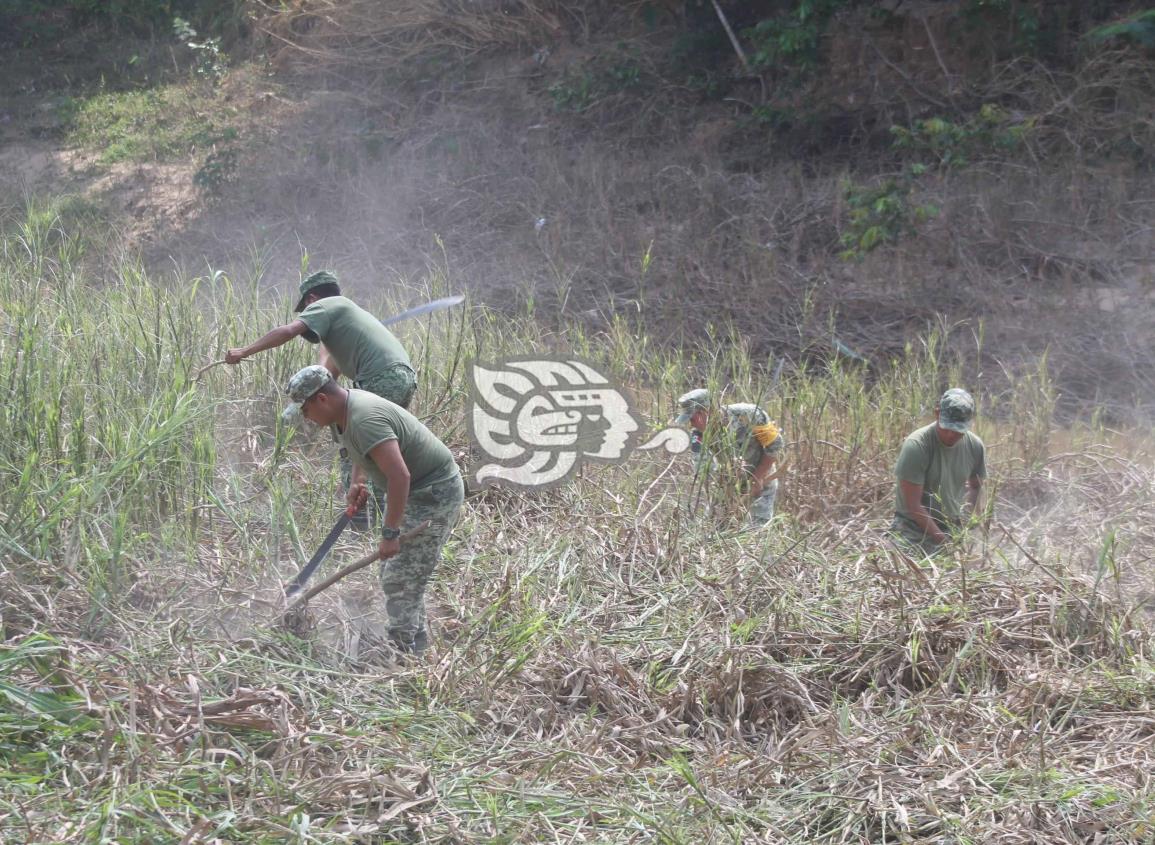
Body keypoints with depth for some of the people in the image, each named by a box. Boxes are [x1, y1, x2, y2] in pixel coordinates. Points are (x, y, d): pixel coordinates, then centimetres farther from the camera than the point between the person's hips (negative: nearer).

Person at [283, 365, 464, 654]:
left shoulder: (365, 420, -29)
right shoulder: (346, 406, 3)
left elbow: (399, 476, -35)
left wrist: (390, 533, -32)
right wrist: (357, 482, 9)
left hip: (434, 493, -11)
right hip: (414, 489, 11)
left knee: (401, 579, -9)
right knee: (395, 571, 18)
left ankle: (401, 650, 0)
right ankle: (416, 644, 30)